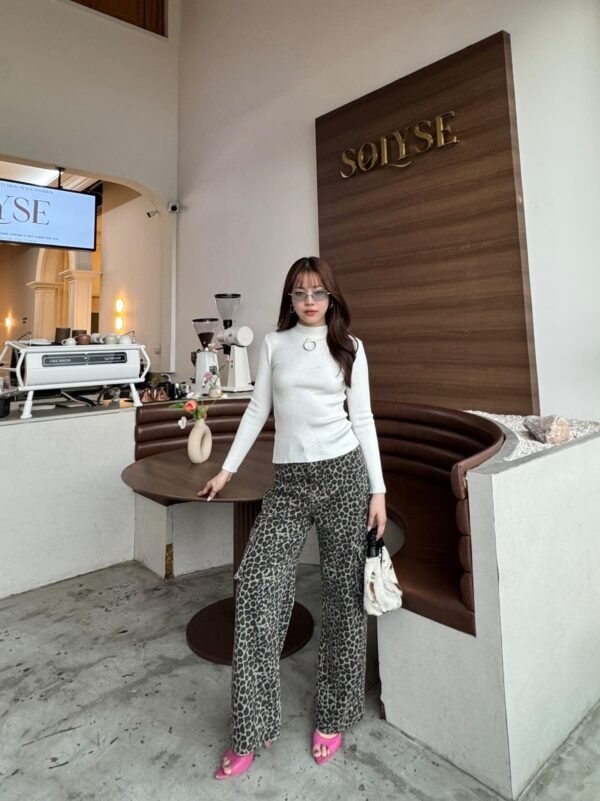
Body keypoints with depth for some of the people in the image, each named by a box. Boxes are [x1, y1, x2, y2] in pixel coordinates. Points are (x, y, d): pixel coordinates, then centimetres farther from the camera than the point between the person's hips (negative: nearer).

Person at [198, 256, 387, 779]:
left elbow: (362, 418, 3)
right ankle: (253, 730, 12)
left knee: (344, 591, 6)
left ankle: (333, 717, 28)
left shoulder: (350, 347, 5)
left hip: (343, 473, -1)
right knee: (257, 587, -6)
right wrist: (228, 468, 9)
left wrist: (378, 489, -2)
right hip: (289, 480, 1)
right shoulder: (274, 344, 10)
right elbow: (258, 410, 12)